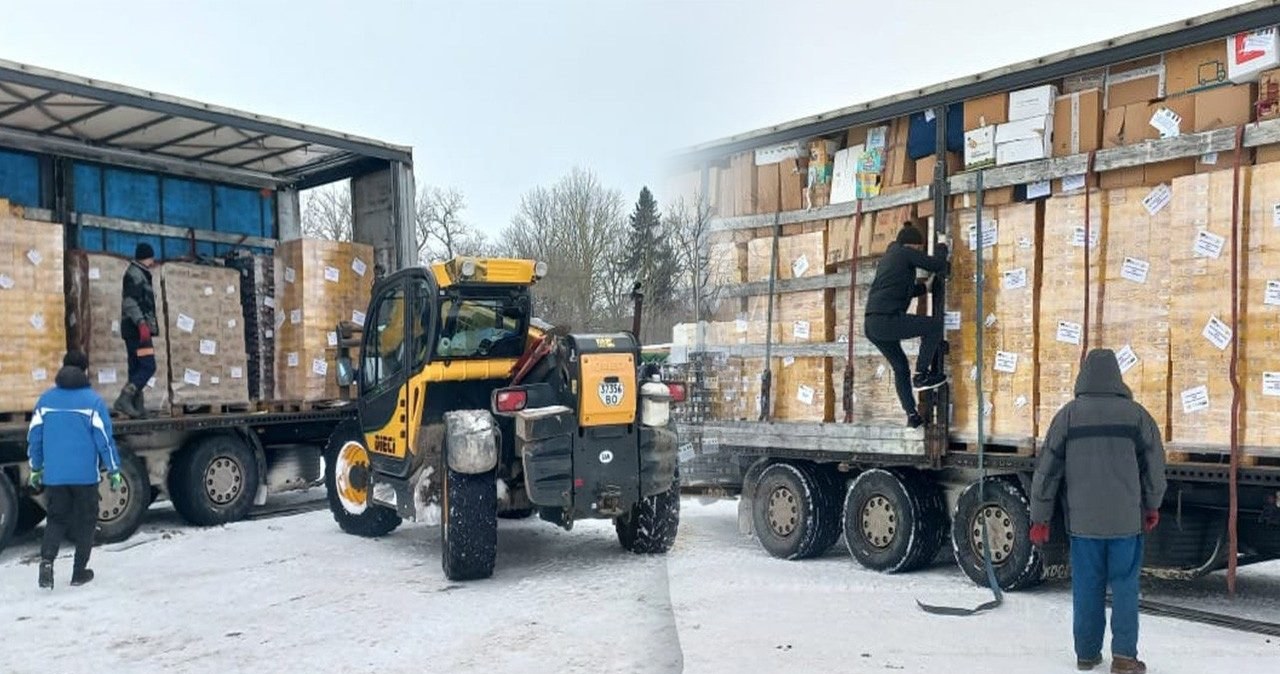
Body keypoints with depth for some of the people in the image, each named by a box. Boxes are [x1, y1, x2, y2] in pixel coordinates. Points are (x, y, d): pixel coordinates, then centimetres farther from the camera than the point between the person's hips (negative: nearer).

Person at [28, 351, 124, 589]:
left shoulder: (46, 399, 5)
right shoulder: (93, 401, -7)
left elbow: (34, 437, 8)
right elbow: (104, 438, -8)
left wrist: (36, 469, 19)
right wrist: (114, 471, -1)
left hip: (53, 475, 3)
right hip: (85, 474, -3)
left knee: (56, 519, 15)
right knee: (85, 522, 9)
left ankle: (47, 559, -8)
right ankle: (79, 572, 13)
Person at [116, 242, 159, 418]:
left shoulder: (139, 274, 22)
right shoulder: (134, 274, -7)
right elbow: (130, 301, -19)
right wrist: (141, 323, -28)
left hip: (136, 329, 10)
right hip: (137, 328, -10)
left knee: (136, 368, 6)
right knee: (148, 366, -14)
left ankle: (137, 407, 6)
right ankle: (124, 399, -19)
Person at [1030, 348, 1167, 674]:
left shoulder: (1068, 415, -4)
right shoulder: (1135, 414, -3)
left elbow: (1047, 469, -3)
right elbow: (1154, 464, 6)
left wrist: (1040, 518, 5)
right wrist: (1152, 506, 22)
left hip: (1083, 519, 0)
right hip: (1126, 519, 0)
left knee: (1087, 587, 9)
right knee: (1124, 586, 9)